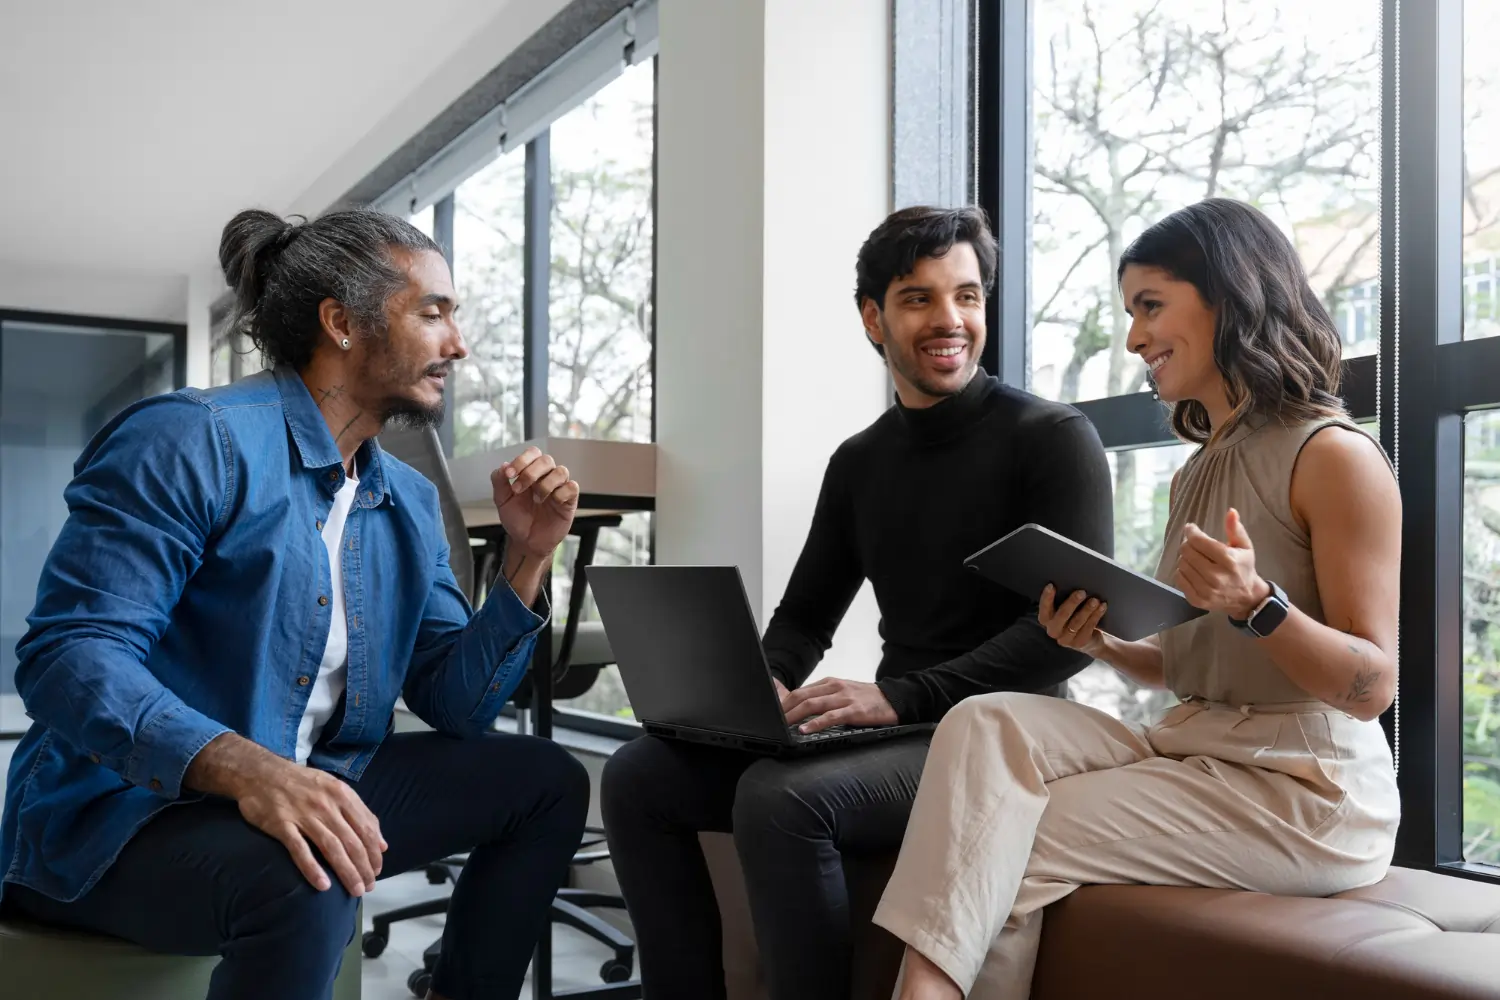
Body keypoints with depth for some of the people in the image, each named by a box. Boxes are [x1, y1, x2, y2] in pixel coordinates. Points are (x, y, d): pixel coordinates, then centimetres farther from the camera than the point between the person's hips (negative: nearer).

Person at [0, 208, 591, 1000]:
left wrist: (526, 556, -6)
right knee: (302, 881, -38)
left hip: (313, 788, 8)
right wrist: (245, 769, -40)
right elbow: (69, 655, -24)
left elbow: (455, 704, 8)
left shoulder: (409, 502, 7)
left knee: (547, 782, 5)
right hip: (117, 811, -7)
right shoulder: (194, 441, -15)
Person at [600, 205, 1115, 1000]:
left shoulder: (1052, 438, -7)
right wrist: (764, 687, -6)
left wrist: (900, 696, -25)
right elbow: (804, 616, 18)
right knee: (638, 777, -4)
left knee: (781, 798, -32)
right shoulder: (858, 462, 13)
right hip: (892, 729, 7)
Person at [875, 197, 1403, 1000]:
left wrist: (1255, 602, -28)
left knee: (1005, 849, -17)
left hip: (1306, 790, -7)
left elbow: (1372, 687, -12)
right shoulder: (1197, 473, 14)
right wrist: (1101, 643, -2)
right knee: (989, 726, -19)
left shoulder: (1333, 456, -10)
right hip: (1191, 750, 7)